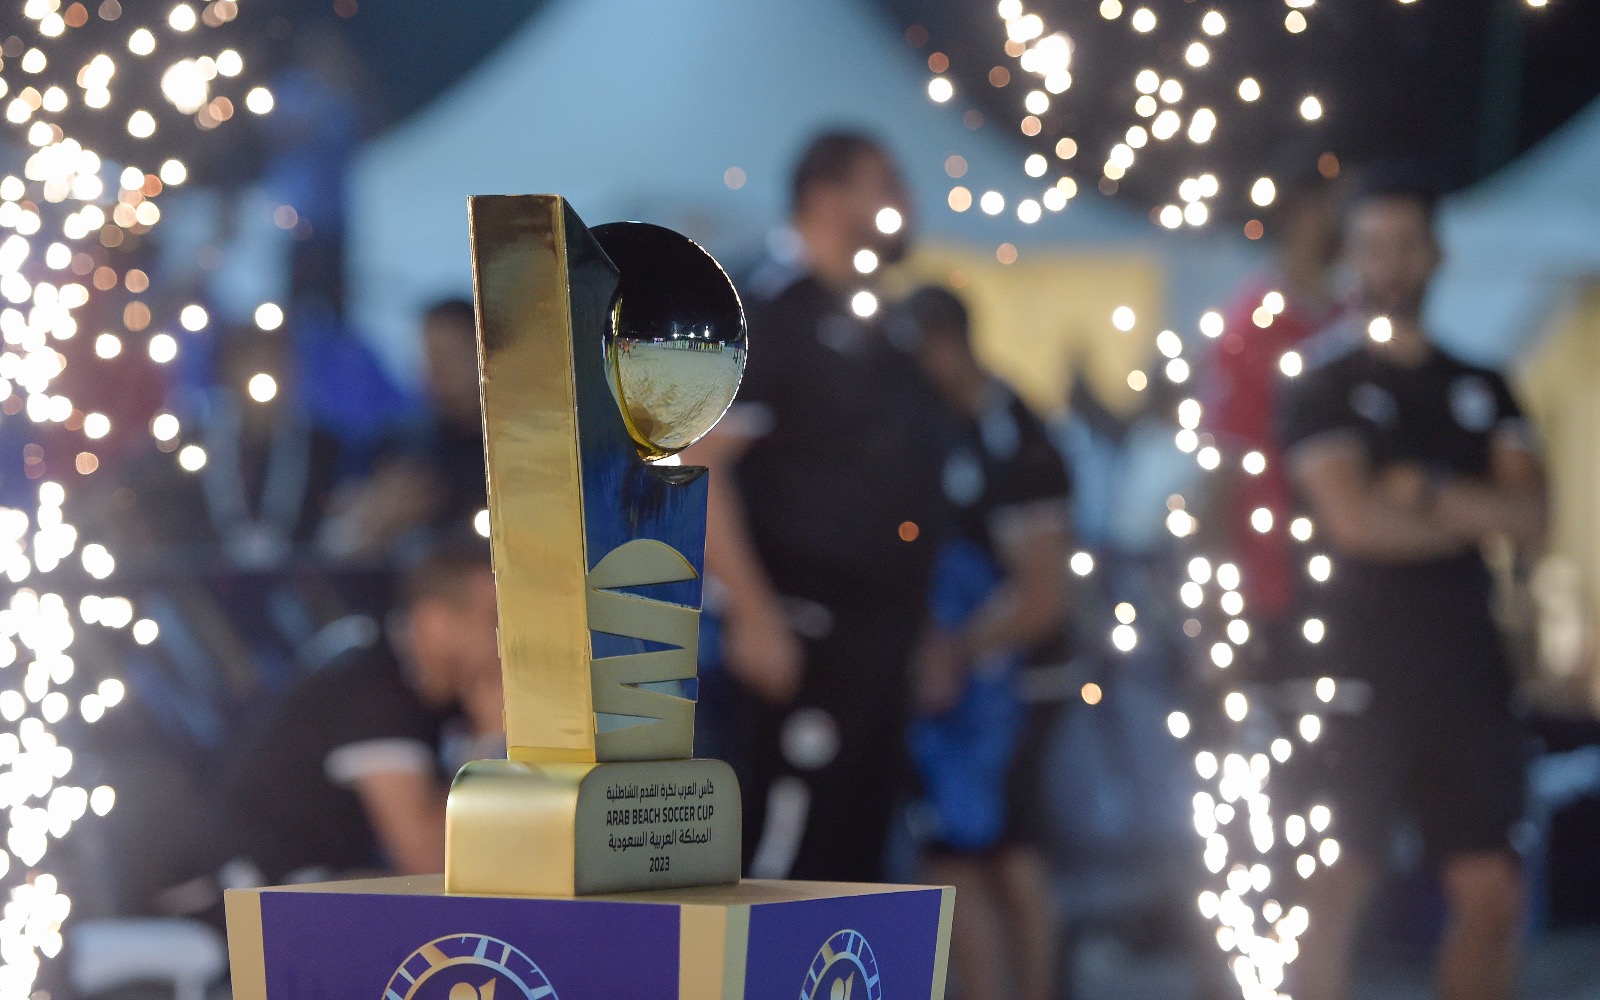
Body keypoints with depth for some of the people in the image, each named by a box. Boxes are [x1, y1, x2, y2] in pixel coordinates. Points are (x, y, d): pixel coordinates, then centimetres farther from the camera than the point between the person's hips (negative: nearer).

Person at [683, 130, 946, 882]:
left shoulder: (865, 333, 19)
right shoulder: (769, 312, -9)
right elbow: (695, 461, -18)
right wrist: (754, 614, -23)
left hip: (875, 642, 9)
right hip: (806, 641, -9)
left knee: (857, 858, 11)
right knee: (788, 856, -10)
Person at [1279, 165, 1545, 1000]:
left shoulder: (1480, 389, 14)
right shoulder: (1324, 382, 0)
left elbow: (1532, 516, 1)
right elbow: (1352, 519, -13)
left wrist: (1426, 491, -11)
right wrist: (1475, 516, -2)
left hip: (1465, 664, 5)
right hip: (1360, 669, -5)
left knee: (1492, 895, 3)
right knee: (1338, 889, -6)